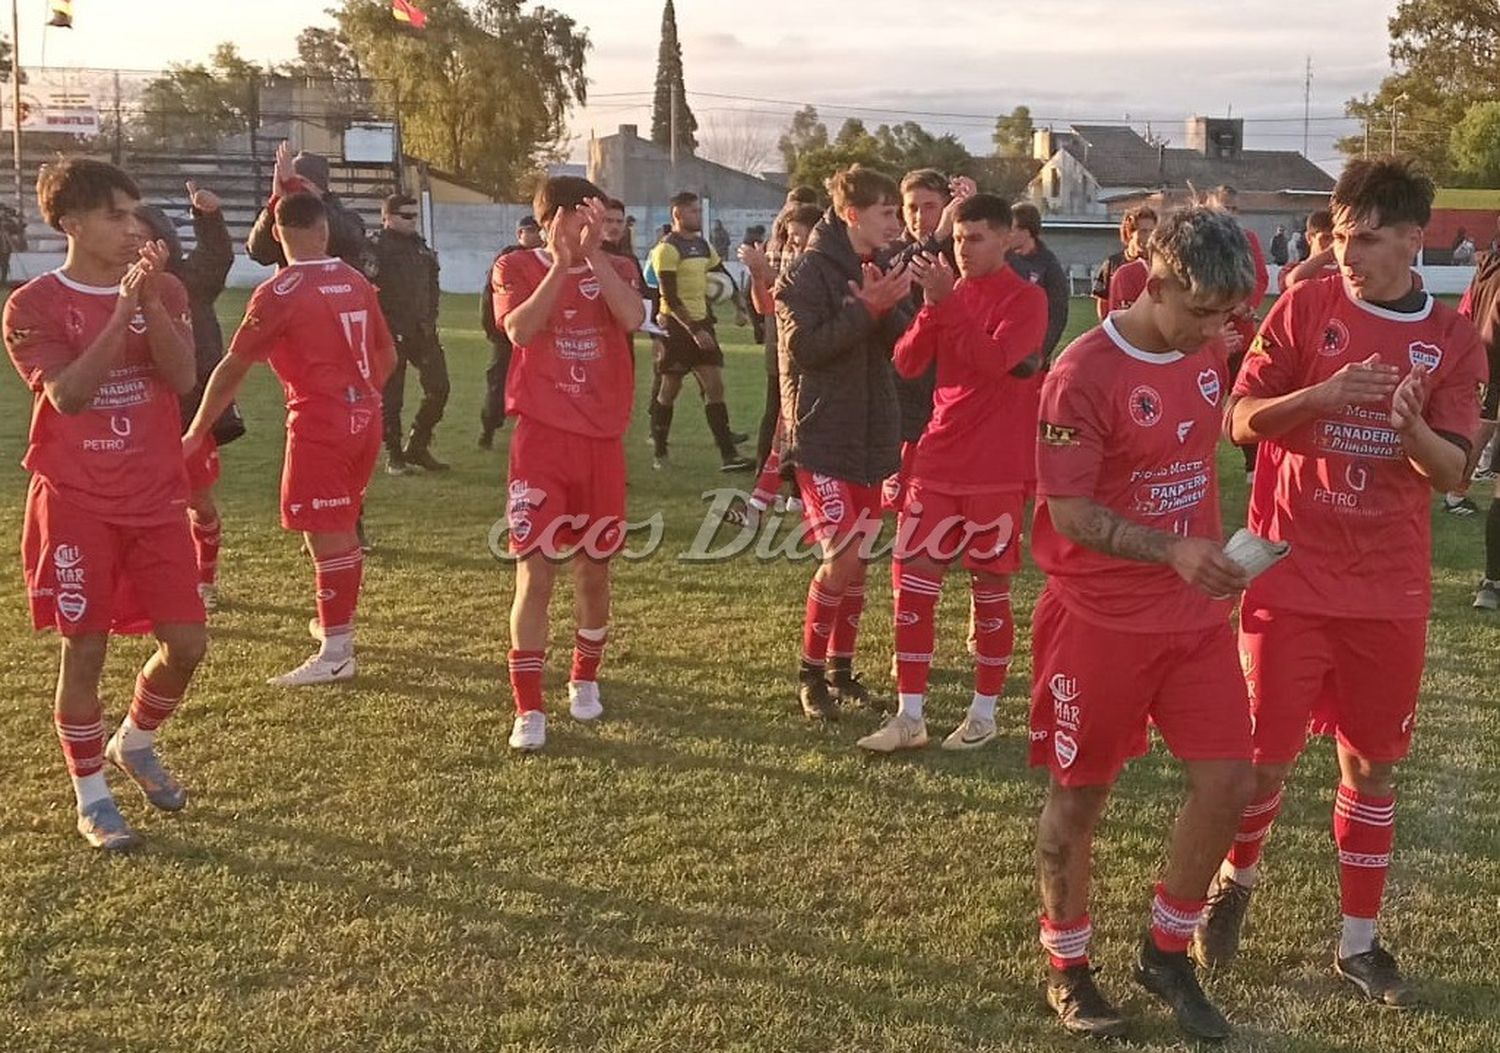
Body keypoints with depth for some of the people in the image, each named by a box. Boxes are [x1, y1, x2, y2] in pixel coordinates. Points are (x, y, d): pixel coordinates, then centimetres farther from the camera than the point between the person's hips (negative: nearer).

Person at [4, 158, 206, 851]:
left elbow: (182, 377, -10)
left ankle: (135, 745, 31)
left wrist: (150, 297, -21)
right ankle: (91, 800, 16)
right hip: (77, 505, -3)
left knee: (187, 642, 2)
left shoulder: (164, 290, 5)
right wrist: (120, 313, -25)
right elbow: (66, 393, -20)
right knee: (85, 649, 0)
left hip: (156, 499, 4)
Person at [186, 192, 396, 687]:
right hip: (364, 419, 7)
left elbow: (233, 368, -6)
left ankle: (335, 654, 0)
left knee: (325, 537, -3)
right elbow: (387, 356, 16)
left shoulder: (278, 293, -10)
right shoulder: (356, 281, 8)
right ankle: (339, 624, 33)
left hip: (318, 425, -7)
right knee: (344, 528, 19)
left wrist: (196, 432, 3)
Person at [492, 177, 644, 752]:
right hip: (541, 440, -2)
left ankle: (585, 679, 33)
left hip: (603, 443, 3)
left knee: (594, 568, 12)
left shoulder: (616, 269, 6)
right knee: (535, 572, -7)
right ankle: (528, 710, -2)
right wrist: (561, 264, -17)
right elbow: (520, 329, -18)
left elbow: (632, 318, -16)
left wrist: (593, 253, -18)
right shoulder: (518, 268, 2)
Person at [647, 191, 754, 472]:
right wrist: (694, 330, -22)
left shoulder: (702, 245, 13)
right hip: (677, 325, -7)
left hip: (701, 322, 7)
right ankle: (658, 452, 16)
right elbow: (671, 299, -17)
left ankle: (728, 455, -4)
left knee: (715, 386, -1)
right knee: (670, 389, 2)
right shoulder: (667, 249, -12)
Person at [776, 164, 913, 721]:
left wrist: (887, 308, -15)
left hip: (872, 433, 7)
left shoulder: (882, 269, 10)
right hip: (822, 432, -7)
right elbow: (803, 345, -18)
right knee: (842, 553, -12)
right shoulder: (808, 271, -9)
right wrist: (866, 309, -21)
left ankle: (841, 668, 22)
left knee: (859, 557, 10)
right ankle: (811, 671, 4)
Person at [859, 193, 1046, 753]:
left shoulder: (1026, 298, -6)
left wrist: (948, 301, -25)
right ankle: (909, 717, 8)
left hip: (997, 470, -5)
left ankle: (983, 714, 18)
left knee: (990, 588, 5)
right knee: (913, 579, 2)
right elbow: (906, 363, 2)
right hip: (939, 460, 6)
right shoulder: (951, 293, 12)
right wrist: (931, 304, -12)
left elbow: (994, 359, -23)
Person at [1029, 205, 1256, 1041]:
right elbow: (1070, 513, -21)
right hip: (1102, 619, -6)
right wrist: (1176, 552, -32)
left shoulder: (1210, 352, 2)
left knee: (1228, 779, 3)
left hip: (1198, 612, 6)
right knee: (1080, 795, 7)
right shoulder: (1084, 374, -19)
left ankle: (1168, 954, 22)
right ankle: (1068, 968, 25)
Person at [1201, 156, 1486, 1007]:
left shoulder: (1454, 340, 1)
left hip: (1390, 590, 2)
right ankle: (1238, 880, 32)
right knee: (1268, 754, 2)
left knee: (1374, 765, 10)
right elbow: (1241, 419, -7)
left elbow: (1452, 471, -2)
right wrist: (1322, 394, -24)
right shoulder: (1305, 307, -3)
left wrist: (1413, 428, -24)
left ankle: (1360, 942, 25)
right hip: (1291, 577, -2)